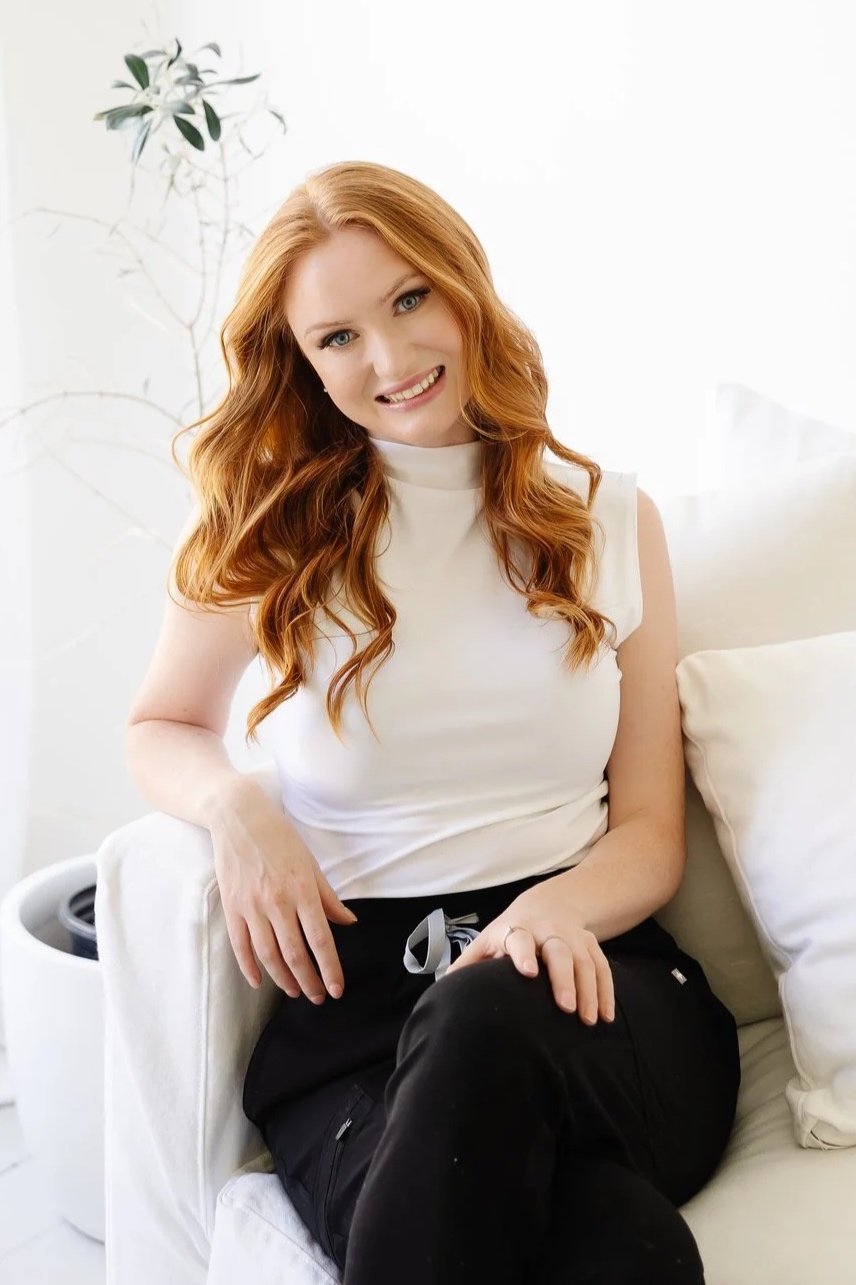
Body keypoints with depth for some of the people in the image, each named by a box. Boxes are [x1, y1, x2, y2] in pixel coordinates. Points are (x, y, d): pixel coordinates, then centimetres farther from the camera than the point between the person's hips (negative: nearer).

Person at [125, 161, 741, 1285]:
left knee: (488, 1022, -38)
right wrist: (234, 802, -3)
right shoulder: (267, 532, 9)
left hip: (588, 972, 2)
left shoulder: (612, 519, 11)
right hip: (352, 992, -1)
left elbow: (652, 834, 12)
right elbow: (160, 730, 22)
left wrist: (559, 907, -12)